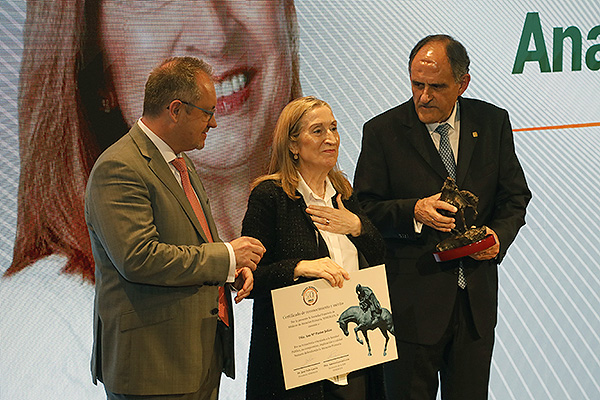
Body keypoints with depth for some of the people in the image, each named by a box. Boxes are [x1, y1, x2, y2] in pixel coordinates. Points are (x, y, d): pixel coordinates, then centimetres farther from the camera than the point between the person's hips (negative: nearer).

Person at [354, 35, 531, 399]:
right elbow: (364, 209, -4)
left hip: (477, 297, 3)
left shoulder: (493, 122, 4)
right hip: (413, 297, -3)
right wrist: (413, 211, -22)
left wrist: (499, 234, -9)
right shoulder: (382, 131, -5)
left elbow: (515, 196, 11)